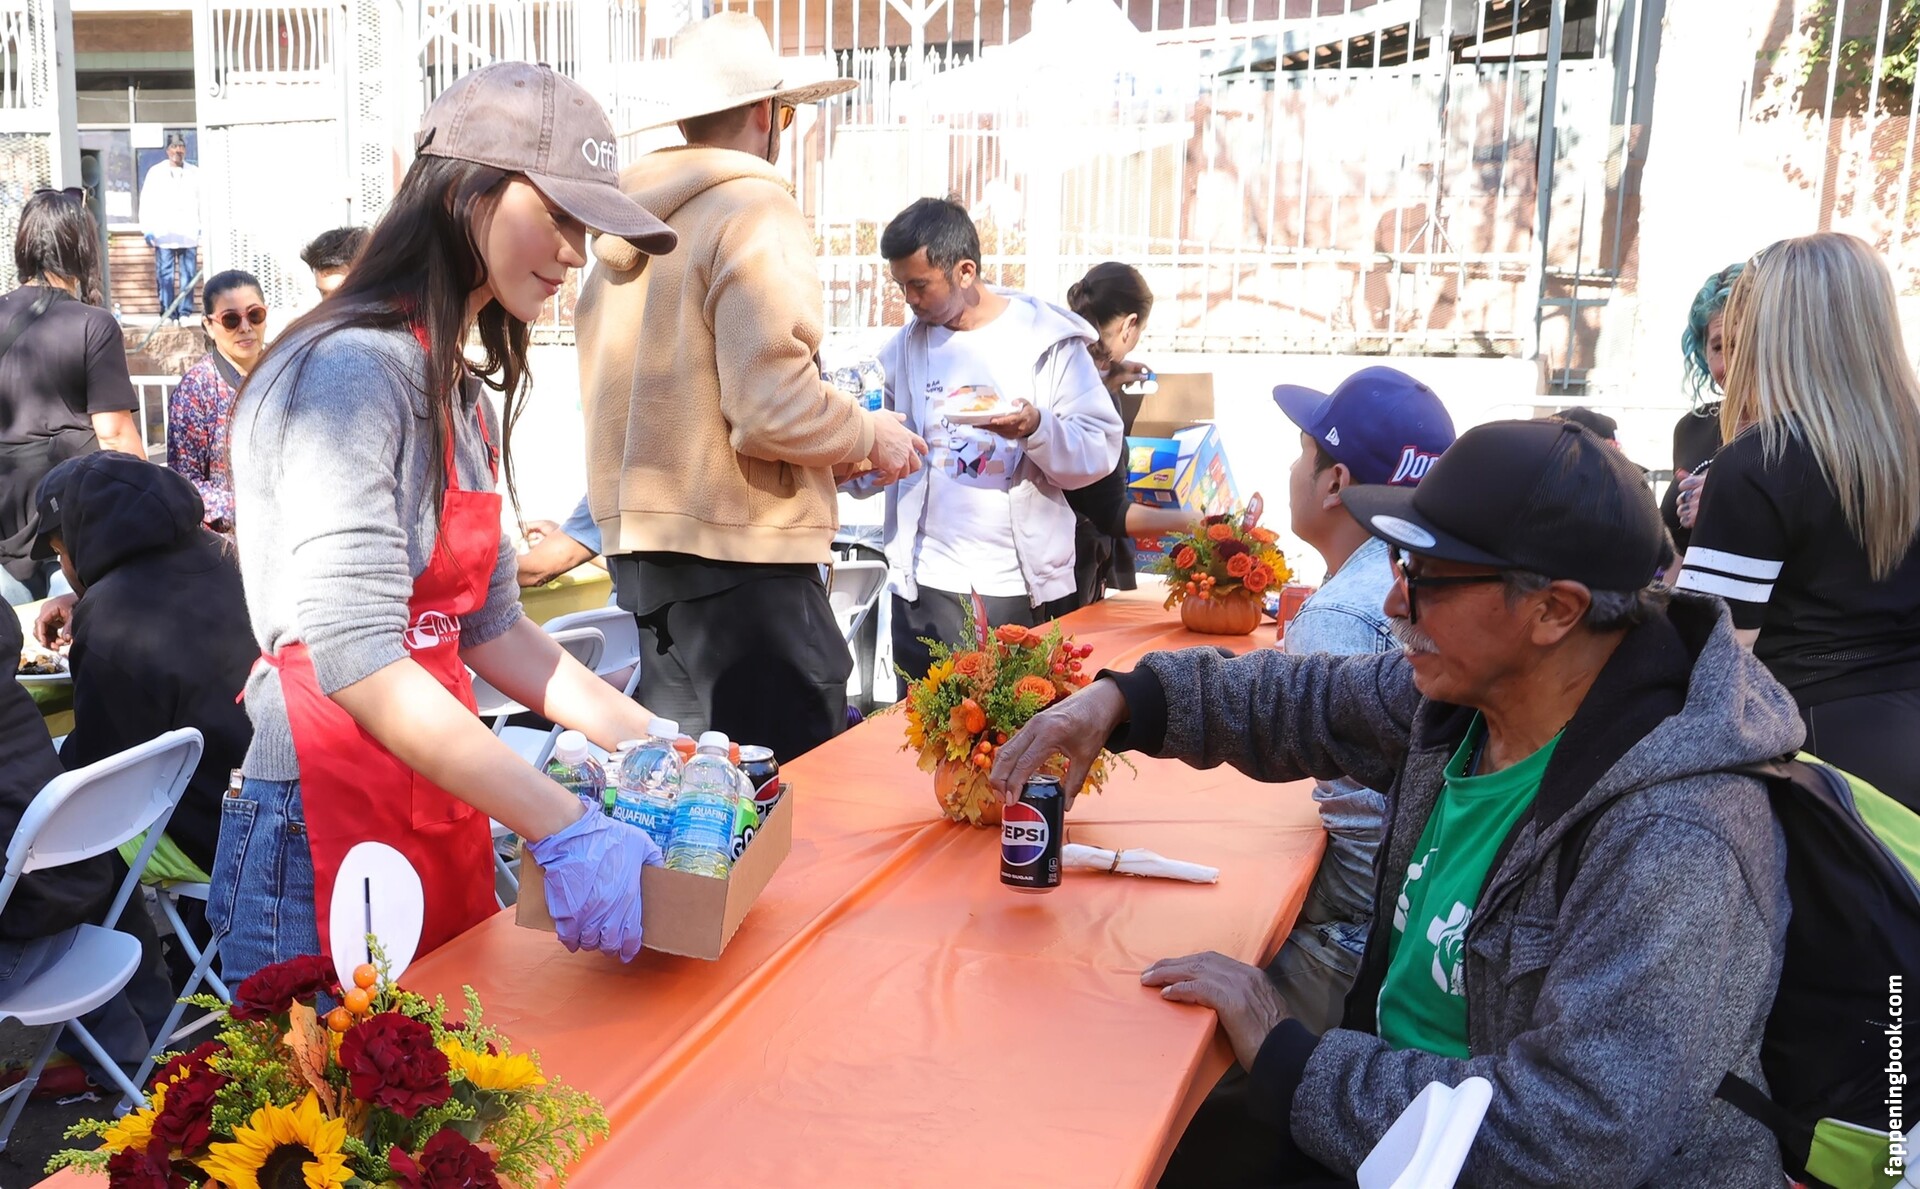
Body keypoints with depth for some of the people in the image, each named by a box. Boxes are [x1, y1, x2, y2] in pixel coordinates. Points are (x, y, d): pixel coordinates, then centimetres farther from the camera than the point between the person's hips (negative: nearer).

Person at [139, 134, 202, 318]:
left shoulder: (195, 173, 9)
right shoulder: (156, 172, 6)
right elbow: (146, 202, 6)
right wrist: (147, 230, 0)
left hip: (189, 235, 1)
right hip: (163, 235, -1)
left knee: (188, 275, 1)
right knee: (165, 276, -2)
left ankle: (185, 312, 7)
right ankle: (167, 313, 1)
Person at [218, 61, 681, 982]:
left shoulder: (462, 390, 13)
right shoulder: (353, 369, -16)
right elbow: (356, 659, -25)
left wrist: (645, 738, 6)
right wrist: (564, 828, -28)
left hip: (444, 819, 8)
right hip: (326, 843, -8)